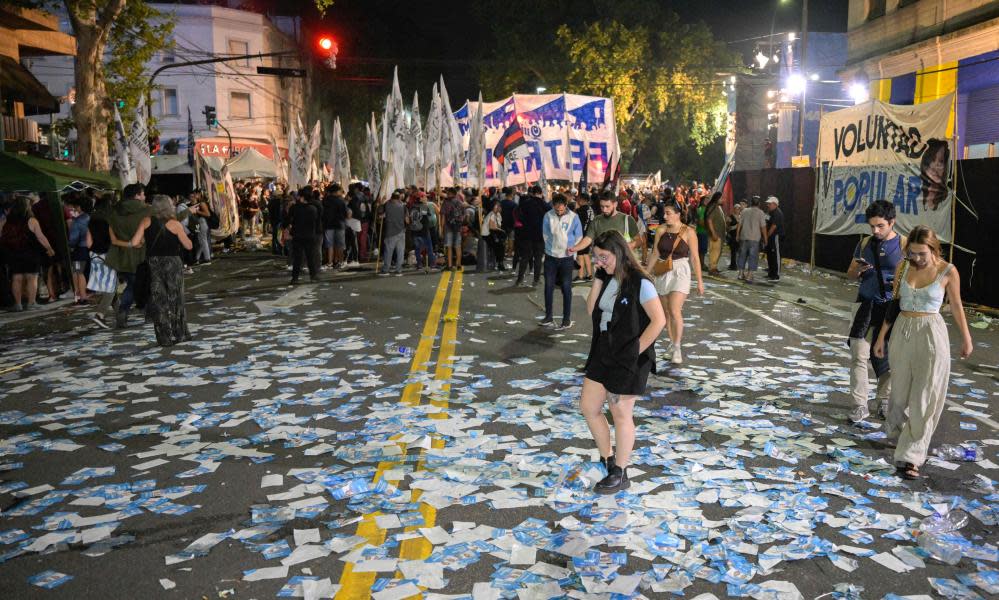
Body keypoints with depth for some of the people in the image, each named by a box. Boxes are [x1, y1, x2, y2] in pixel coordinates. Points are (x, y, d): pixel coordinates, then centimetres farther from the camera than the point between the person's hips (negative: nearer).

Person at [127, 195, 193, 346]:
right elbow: (189, 246, -4)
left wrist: (146, 242, 13)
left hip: (153, 264, 1)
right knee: (175, 299, 11)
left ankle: (165, 338, 8)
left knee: (159, 300, 8)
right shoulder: (175, 224, -7)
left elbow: (134, 243, -7)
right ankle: (180, 334, 18)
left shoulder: (147, 221, -2)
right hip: (172, 263, -1)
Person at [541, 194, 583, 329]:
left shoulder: (573, 217, -9)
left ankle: (567, 320, 7)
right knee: (548, 287, 6)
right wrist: (552, 246, 1)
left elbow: (578, 237, 0)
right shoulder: (548, 216, -6)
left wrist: (570, 250, -4)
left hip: (566, 257, -2)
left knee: (566, 288, 2)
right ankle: (549, 317, 16)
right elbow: (545, 234, 4)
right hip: (550, 257, 2)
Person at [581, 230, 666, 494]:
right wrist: (598, 278, -5)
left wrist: (636, 350, -18)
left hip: (628, 359, -8)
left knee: (620, 414, 5)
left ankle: (619, 475, 22)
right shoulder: (607, 279, 5)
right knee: (588, 407, 12)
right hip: (602, 352, 8)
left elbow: (658, 320, -20)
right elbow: (591, 310, 2)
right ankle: (607, 459, 32)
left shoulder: (639, 283, -17)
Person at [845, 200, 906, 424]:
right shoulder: (865, 243, 5)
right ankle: (860, 405, 4)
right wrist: (858, 271, -11)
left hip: (892, 307, -2)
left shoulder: (903, 244, -4)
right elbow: (850, 273, 12)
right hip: (866, 304, 2)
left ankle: (883, 399, 26)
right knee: (859, 355, -3)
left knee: (888, 356, 8)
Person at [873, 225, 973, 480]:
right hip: (902, 332, 3)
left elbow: (956, 306, 4)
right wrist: (881, 337, 8)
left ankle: (909, 456, 0)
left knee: (924, 397, -3)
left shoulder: (947, 271, -8)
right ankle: (896, 431, 40)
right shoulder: (903, 268, 0)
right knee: (901, 390, 15)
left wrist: (966, 338, 12)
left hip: (931, 335, -3)